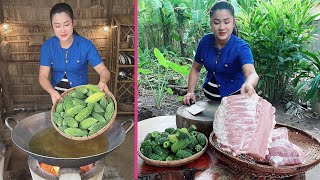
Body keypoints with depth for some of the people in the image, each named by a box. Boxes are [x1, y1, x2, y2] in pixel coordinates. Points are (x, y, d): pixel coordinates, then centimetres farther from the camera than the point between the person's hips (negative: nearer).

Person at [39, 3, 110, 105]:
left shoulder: (86, 45, -18)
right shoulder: (47, 46, -12)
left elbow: (103, 70, -20)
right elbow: (43, 76, -15)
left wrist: (103, 81, -44)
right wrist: (52, 92, -36)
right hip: (57, 95, 2)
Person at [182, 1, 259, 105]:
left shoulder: (241, 47, -24)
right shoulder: (205, 41, -13)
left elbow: (252, 73, -41)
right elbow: (195, 69, 1)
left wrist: (248, 85, -64)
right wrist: (190, 92, -12)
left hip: (234, 98, -4)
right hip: (210, 97, 4)